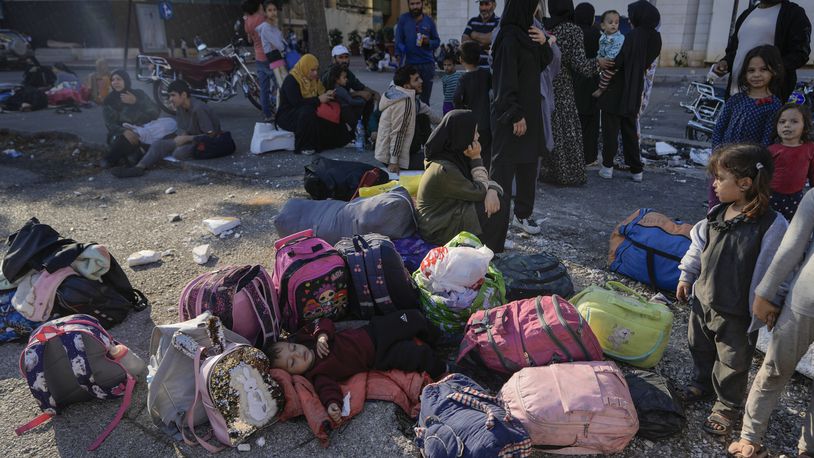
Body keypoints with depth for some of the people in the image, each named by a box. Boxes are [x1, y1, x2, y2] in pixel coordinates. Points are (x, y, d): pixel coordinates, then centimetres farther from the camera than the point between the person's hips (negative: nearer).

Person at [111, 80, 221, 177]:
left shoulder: (198, 109, -23)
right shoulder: (180, 108, 4)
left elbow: (211, 135, -26)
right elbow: (183, 130, 10)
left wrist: (186, 138, -22)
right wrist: (180, 138, -14)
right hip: (191, 139, 9)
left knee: (179, 152, -35)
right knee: (157, 144, -8)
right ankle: (139, 168, -22)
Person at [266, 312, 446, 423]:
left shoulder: (305, 338, -5)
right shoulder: (316, 374, -18)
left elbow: (324, 322, -1)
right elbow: (327, 387, -29)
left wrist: (322, 334, -21)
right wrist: (332, 404, -49)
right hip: (378, 358, -5)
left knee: (410, 318, 1)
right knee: (418, 356, -14)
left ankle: (432, 337, 33)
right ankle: (438, 368, 19)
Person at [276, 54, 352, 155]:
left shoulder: (314, 79, 9)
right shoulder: (290, 80, -16)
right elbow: (296, 102, -27)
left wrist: (327, 95, -15)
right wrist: (318, 100, -27)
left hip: (310, 114, 7)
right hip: (287, 115, -7)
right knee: (307, 112, -38)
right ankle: (304, 147, -28)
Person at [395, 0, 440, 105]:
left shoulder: (429, 21, 11)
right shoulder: (403, 19, 5)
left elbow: (437, 41, 14)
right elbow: (399, 40, -1)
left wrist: (428, 42, -7)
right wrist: (398, 55, -15)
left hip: (427, 64, 2)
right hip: (409, 63, -2)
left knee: (425, 100, 2)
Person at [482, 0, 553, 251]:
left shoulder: (524, 33, 10)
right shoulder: (509, 39, -17)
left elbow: (544, 62, 17)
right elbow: (506, 81, -21)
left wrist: (543, 42, -3)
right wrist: (516, 115, -21)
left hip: (529, 112, 9)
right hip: (512, 116, -9)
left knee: (528, 163, 17)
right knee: (504, 166, -9)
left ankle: (522, 213, 34)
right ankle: (492, 229, -6)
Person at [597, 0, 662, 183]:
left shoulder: (633, 35, -18)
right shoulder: (655, 37, 4)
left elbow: (618, 62, -19)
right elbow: (646, 63, 9)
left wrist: (602, 63, 0)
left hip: (618, 90, -6)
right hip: (634, 92, 7)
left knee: (611, 129, 4)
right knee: (630, 129, 15)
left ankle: (608, 166, 8)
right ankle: (636, 169, 16)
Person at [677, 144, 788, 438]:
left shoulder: (772, 225, -25)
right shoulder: (717, 214, -5)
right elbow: (699, 245, 11)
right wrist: (687, 277, 16)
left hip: (737, 314, -6)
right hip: (703, 299, 6)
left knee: (733, 362, 15)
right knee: (700, 347, 26)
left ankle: (726, 406, 37)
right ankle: (703, 383, 51)